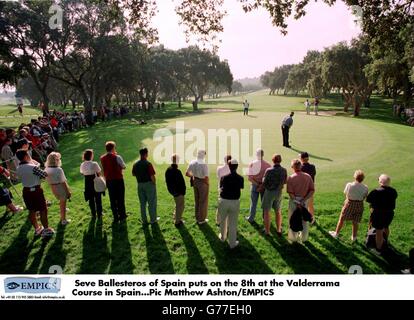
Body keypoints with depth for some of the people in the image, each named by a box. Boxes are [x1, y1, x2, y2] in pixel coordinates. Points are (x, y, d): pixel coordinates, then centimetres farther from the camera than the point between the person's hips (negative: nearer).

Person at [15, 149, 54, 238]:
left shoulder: (18, 168, 1)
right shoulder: (33, 167, -21)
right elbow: (44, 175, -14)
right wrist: (37, 165, 2)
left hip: (26, 191, 7)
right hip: (36, 190, -7)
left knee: (31, 211, 17)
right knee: (43, 210, 4)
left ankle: (37, 229, 31)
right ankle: (46, 230, 12)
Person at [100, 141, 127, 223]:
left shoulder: (102, 158, 2)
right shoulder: (117, 157, -13)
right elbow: (124, 167, -5)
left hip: (108, 181, 4)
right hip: (118, 180, -4)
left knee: (112, 199, 10)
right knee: (120, 198, 8)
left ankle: (116, 217, 14)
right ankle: (122, 215, 16)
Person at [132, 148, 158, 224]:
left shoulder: (135, 164, 2)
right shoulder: (148, 164, -17)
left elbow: (133, 174, 14)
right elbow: (152, 176, -19)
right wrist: (154, 183, -5)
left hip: (140, 185, 6)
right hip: (149, 184, -6)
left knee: (142, 203, 14)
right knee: (151, 202, 7)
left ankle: (144, 220, 20)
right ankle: (153, 219, 15)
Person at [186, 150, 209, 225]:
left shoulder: (192, 163, -7)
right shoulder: (204, 165, -25)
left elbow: (187, 173, 0)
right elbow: (206, 178, -26)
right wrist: (208, 183, -6)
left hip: (195, 182, 6)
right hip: (202, 183, -6)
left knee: (196, 200, 21)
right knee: (203, 201, 11)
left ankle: (197, 218, 35)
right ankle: (201, 219, 23)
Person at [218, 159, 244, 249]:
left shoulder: (224, 177, -11)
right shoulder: (240, 178, -9)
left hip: (224, 201, 0)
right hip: (235, 202, 0)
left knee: (223, 221, 21)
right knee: (233, 223, 9)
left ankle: (222, 237, 41)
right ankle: (232, 243, 17)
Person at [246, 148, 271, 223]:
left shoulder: (252, 164, -11)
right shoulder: (267, 165, -10)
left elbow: (249, 177, -14)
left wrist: (257, 184, -13)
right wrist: (263, 185, -8)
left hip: (255, 185, 0)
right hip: (264, 186, 0)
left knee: (253, 203, 13)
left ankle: (251, 218, 25)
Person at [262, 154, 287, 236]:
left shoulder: (269, 170, -19)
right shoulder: (284, 170, -7)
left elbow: (264, 183, -14)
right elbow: (284, 182, 5)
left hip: (269, 192, -4)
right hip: (279, 192, 4)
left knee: (267, 212, 8)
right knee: (278, 212, 19)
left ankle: (267, 231, 14)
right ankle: (279, 230, 29)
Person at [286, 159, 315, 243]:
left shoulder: (290, 178, -14)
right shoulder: (308, 176, -4)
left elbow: (290, 193, -19)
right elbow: (312, 190, -8)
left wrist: (297, 202, -15)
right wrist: (304, 200, -12)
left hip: (294, 200, -3)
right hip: (304, 200, 3)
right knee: (304, 220, 19)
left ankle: (293, 237, 28)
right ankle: (304, 237, 33)